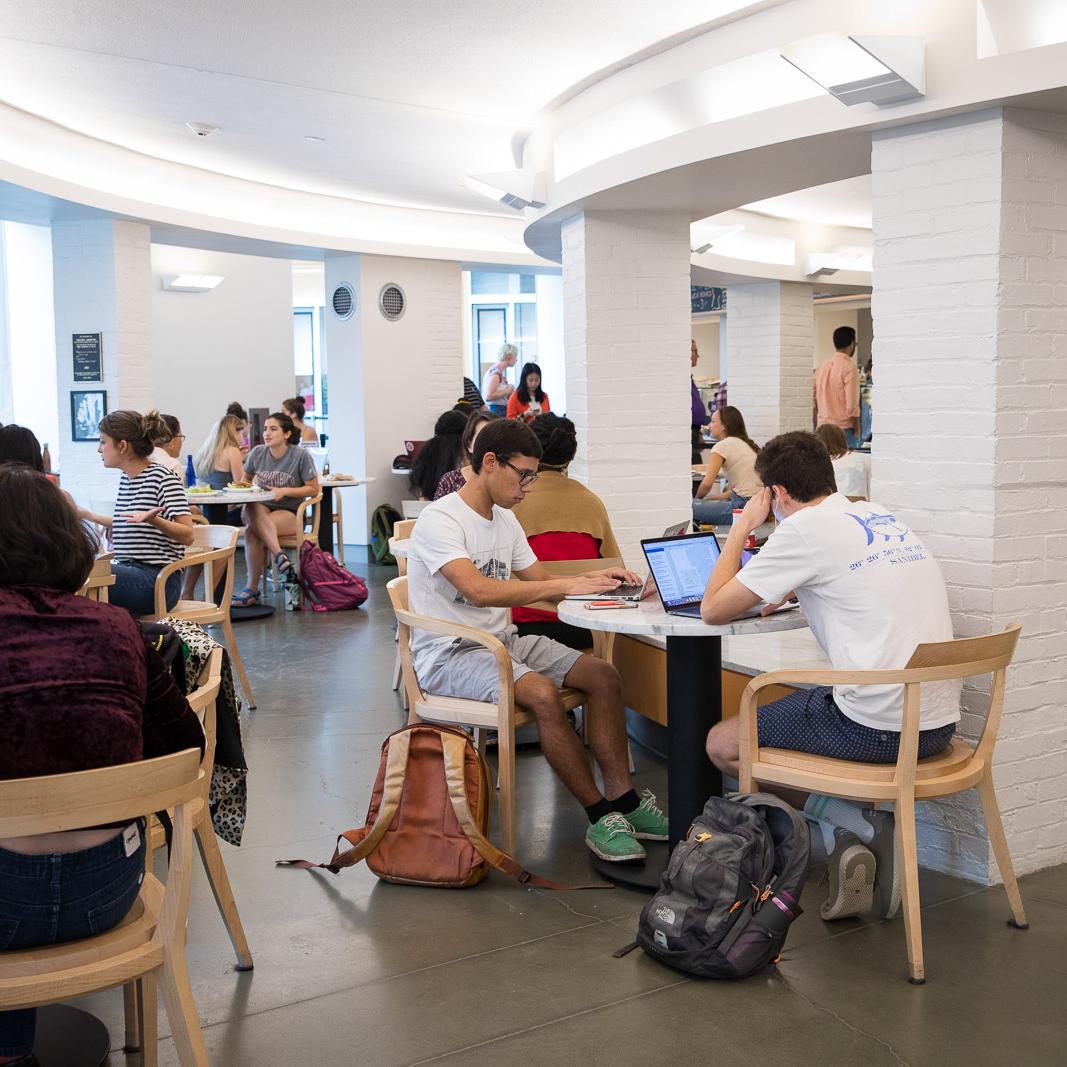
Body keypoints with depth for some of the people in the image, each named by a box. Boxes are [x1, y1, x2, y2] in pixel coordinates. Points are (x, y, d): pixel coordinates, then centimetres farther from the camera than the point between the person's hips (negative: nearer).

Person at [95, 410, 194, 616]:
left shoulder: (163, 478, -8)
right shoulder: (125, 480, 16)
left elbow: (187, 535, -17)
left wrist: (153, 520, -34)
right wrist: (88, 516, 33)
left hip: (157, 581, -8)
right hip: (129, 573, 8)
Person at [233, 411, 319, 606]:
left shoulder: (301, 455, -6)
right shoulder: (257, 453, 5)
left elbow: (313, 489, -4)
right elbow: (246, 480, 22)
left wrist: (285, 491, -15)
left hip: (289, 513, -4)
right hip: (262, 510, 4)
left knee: (252, 530, -32)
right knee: (252, 509, -36)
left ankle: (252, 589, -27)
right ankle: (280, 557, -39)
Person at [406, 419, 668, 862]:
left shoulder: (505, 520, 12)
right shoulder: (439, 519, -16)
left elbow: (539, 584, 14)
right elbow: (478, 591, -30)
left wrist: (594, 579, -6)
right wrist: (566, 584, -31)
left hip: (502, 641, 9)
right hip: (448, 655, -9)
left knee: (604, 675, -8)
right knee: (541, 693, -32)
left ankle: (623, 801, -7)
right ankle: (601, 816, -18)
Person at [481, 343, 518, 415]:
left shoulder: (501, 372, 14)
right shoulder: (495, 373, -14)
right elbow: (488, 396, -22)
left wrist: (510, 391, 10)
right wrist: (506, 391, -13)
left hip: (503, 410, 9)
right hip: (497, 411, -9)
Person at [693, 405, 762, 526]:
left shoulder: (722, 446, -7)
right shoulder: (748, 444, 20)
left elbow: (707, 483, -16)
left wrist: (697, 498, 4)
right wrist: (718, 497, 16)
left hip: (744, 506, -10)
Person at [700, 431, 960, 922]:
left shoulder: (805, 528, -8)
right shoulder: (880, 516, 14)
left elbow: (713, 609, -3)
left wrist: (742, 527, 7)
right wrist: (790, 590, 21)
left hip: (877, 728, -8)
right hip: (938, 722, 8)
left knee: (722, 744, 10)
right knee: (790, 707, 30)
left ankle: (859, 823, 2)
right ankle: (852, 840, 12)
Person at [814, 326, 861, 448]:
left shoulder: (821, 367, 10)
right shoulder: (849, 367, -11)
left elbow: (814, 401, 13)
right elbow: (852, 404, -15)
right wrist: (857, 430, -6)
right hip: (844, 428, -6)